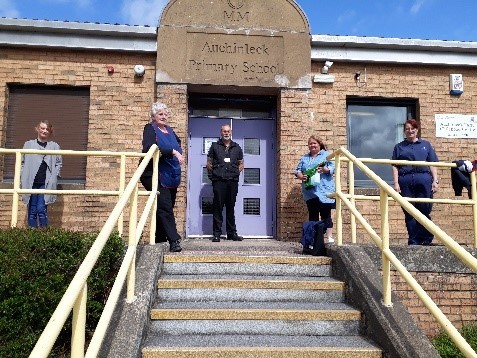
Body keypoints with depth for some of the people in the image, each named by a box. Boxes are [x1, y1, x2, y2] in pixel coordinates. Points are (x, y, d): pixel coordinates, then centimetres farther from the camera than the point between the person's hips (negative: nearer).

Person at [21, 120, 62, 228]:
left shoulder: (54, 146, 8)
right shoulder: (28, 144, 11)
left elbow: (59, 163, 7)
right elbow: (22, 162, 11)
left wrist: (53, 177, -4)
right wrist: (22, 178, 2)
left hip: (46, 183, -1)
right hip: (31, 183, 2)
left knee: (41, 209, -9)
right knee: (32, 210, 4)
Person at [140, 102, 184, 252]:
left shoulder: (169, 130, 17)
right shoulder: (150, 129, -3)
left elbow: (177, 142, 38)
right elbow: (149, 148, -22)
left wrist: (178, 152, 16)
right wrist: (172, 152, -26)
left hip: (171, 176, 7)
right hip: (155, 175, -7)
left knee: (166, 208, 9)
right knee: (165, 206, -15)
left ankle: (160, 239, 18)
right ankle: (174, 240, -15)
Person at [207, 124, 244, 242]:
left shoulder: (237, 147, 15)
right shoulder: (215, 146, 9)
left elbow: (241, 164, 21)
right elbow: (209, 163, 10)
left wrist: (235, 173, 7)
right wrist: (214, 173, 1)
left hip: (233, 181, 2)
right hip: (218, 181, -2)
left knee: (231, 208, 8)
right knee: (218, 207, -2)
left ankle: (232, 233, 14)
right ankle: (216, 233, 2)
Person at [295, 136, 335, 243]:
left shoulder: (327, 155, 7)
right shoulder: (304, 158, 19)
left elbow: (333, 168, -5)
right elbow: (297, 171, 12)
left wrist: (325, 169, -25)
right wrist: (301, 177, -10)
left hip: (324, 191, -4)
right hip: (309, 192, 4)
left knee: (326, 215, -5)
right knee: (312, 215, 7)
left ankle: (330, 238, -2)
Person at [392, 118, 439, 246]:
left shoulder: (425, 145, 16)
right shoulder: (399, 147, 15)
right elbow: (395, 166, 7)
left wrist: (435, 180, 3)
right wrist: (396, 183, -3)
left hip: (424, 179, 0)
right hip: (405, 181, 0)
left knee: (425, 211, -1)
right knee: (409, 213, 2)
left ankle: (427, 240, 10)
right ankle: (413, 242, 9)